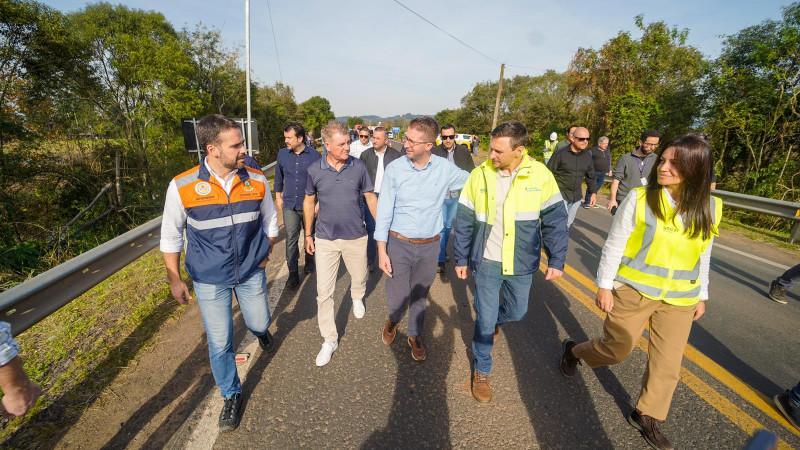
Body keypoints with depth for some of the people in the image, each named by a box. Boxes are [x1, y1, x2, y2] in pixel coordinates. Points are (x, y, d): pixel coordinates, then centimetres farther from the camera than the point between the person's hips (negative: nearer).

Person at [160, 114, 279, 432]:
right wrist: (174, 279, 0)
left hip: (251, 272, 2)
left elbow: (270, 220, 6)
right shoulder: (182, 187, -16)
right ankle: (231, 395, 36)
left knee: (259, 323, 17)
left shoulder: (257, 181, -11)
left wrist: (264, 253, 6)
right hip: (209, 280, -1)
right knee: (219, 342, 9)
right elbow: (171, 235, -3)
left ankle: (259, 330, 58)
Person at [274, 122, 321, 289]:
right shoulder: (282, 154, 2)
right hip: (289, 204, 2)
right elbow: (278, 176, 15)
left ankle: (309, 261, 38)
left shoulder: (314, 155, -8)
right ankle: (293, 273, 7)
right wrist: (278, 196, 15)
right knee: (291, 239, -1)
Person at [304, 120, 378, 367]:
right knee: (324, 292, 2)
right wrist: (308, 234, 8)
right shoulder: (314, 170, -7)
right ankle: (329, 340, 18)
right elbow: (309, 201, 6)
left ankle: (357, 298, 57)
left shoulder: (358, 166, -7)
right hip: (325, 239, 0)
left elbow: (370, 198, 3)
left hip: (356, 237, 1)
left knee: (359, 277, 21)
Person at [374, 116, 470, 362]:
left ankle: (415, 335, 44)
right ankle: (393, 321, 41)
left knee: (420, 296, 18)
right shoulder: (394, 169, -9)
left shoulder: (445, 169, -5)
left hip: (430, 246, 2)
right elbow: (384, 212, -7)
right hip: (398, 244, -1)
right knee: (397, 299, 3)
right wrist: (382, 252, -9)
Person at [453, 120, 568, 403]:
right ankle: (481, 371, 29)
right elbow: (464, 221, -2)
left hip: (521, 264, 2)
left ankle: (494, 319, 56)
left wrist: (556, 260, -3)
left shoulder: (540, 175, -10)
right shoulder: (479, 175, -9)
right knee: (485, 321, 5)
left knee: (517, 312, 20)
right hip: (487, 263, -1)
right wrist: (461, 258, 1)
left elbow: (555, 221, -2)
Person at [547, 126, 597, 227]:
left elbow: (591, 176, 16)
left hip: (576, 198, 6)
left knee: (568, 224, 15)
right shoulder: (560, 154, -12)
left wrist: (593, 193, 10)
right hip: (560, 195, -6)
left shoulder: (587, 156, 7)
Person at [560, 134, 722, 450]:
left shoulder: (709, 208, -3)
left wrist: (702, 295, 14)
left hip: (680, 301, 4)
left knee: (667, 363, 12)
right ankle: (573, 350, 38)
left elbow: (703, 255, 9)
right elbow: (614, 245, -10)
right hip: (633, 291, -4)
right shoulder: (639, 199, -15)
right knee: (615, 350, 7)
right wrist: (604, 285, -9)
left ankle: (647, 416, 36)